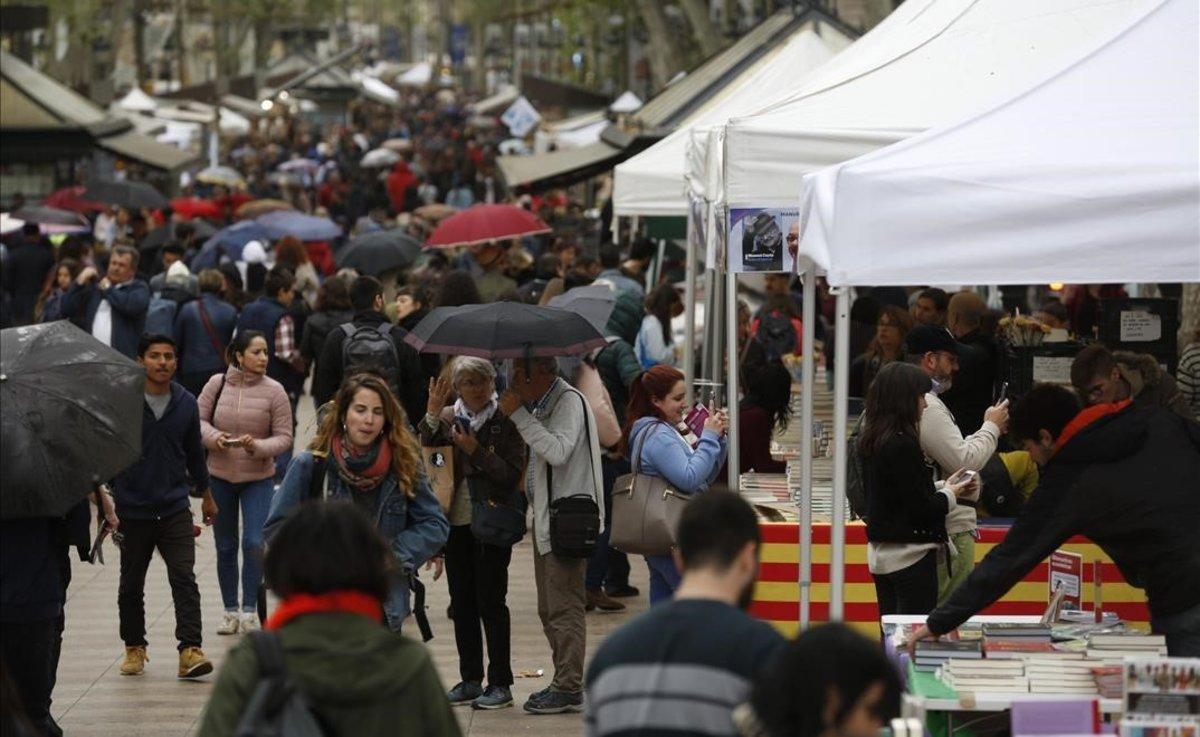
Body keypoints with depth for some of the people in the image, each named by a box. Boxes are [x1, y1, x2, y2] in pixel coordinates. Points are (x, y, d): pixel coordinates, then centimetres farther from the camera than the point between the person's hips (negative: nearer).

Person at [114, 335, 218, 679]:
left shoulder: (186, 403, 5)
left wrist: (206, 495, 27)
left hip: (175, 508, 1)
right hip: (132, 509, -1)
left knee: (184, 578, -10)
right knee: (131, 584, 11)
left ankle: (190, 650, -15)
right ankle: (134, 648, 26)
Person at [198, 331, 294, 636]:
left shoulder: (274, 391, -9)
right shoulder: (216, 384, -5)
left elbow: (284, 437, -6)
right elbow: (199, 419, 2)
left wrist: (258, 447, -24)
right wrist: (213, 437, -18)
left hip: (258, 479, -2)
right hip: (220, 476, 2)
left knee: (254, 543, -11)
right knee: (225, 547, 11)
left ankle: (249, 610, 4)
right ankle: (230, 611, 23)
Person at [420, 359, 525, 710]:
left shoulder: (505, 421, -6)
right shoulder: (447, 418, 8)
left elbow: (512, 475, -12)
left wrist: (475, 451, -19)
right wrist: (433, 413, -13)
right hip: (457, 522, 5)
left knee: (490, 602, -4)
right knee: (462, 602, 9)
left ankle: (500, 684, 1)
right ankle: (470, 680, 18)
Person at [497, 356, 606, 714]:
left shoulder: (569, 401, -13)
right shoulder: (543, 403, 16)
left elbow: (558, 451, -27)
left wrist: (519, 414, -23)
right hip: (548, 519, 11)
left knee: (564, 608, -7)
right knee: (550, 610, 15)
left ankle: (569, 688, -4)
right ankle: (564, 683, 22)